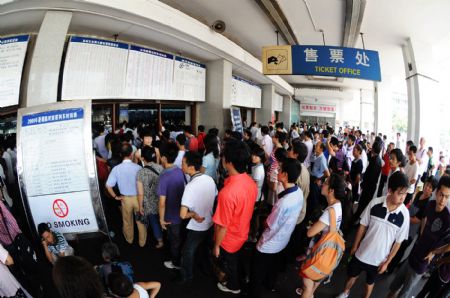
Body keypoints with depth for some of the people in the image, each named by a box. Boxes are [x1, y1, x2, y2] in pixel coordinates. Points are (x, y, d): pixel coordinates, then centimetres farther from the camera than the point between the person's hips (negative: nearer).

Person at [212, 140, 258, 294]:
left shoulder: (227, 192, -40)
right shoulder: (251, 182, -16)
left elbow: (222, 226, -28)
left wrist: (216, 245, -11)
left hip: (229, 240, -5)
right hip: (243, 234, 6)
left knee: (228, 264, 25)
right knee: (235, 261, 32)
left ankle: (233, 286, 52)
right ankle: (237, 278, 58)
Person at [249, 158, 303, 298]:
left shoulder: (283, 203, -40)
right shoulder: (299, 192, -14)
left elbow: (270, 225, -23)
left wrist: (265, 220, -4)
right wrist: (271, 216, -2)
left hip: (269, 244, -7)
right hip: (282, 240, 8)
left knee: (257, 271, 18)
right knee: (273, 264, 33)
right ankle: (270, 284, 57)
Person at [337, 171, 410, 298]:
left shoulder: (404, 214, -20)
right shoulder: (375, 203, -20)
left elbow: (398, 242, -8)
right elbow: (362, 226, -6)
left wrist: (387, 262, -4)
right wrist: (354, 246, 1)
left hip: (379, 259, -1)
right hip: (362, 252, 1)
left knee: (369, 282, 23)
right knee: (352, 275, 23)